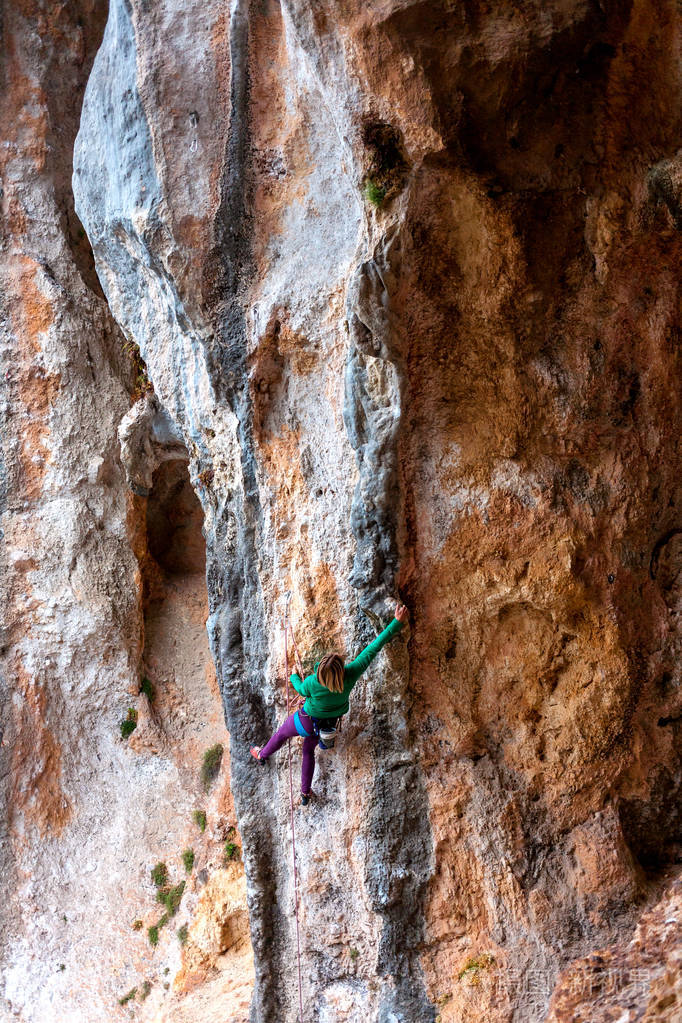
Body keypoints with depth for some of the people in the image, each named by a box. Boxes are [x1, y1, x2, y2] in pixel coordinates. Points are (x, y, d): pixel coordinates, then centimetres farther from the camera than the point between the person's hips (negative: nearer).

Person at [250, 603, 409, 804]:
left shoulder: (313, 682, -40)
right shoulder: (351, 676, -36)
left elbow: (302, 690, -13)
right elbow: (373, 649, -34)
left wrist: (294, 676, 9)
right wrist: (397, 622, -31)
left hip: (307, 722, -3)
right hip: (328, 723, 3)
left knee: (282, 733, 30)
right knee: (308, 750, 32)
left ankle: (263, 754, 60)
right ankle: (305, 793, 45)